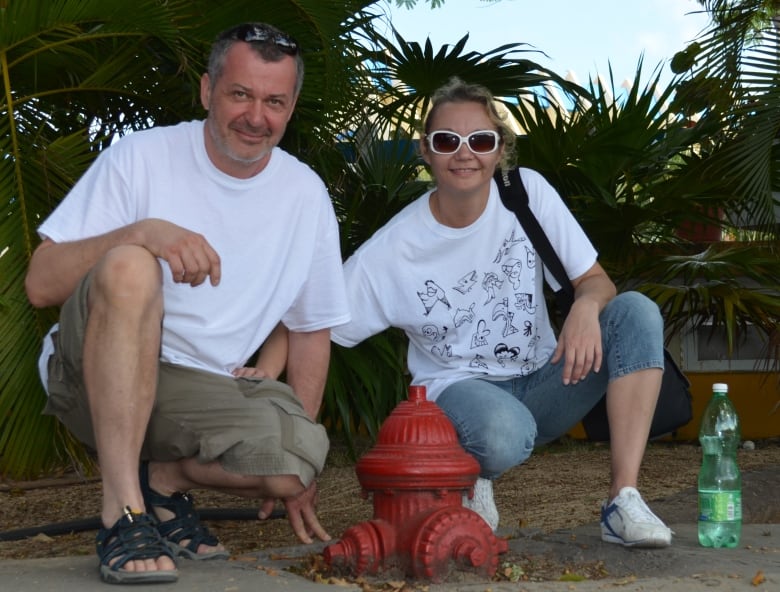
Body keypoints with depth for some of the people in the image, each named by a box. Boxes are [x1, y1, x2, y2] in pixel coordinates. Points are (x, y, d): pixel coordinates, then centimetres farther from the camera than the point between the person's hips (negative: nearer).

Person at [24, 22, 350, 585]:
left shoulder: (306, 195, 5)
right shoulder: (141, 157, -6)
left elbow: (311, 328, 14)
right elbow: (41, 284, -11)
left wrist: (293, 468, 10)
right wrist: (140, 232, -28)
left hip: (202, 391, 3)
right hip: (94, 376, -3)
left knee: (300, 458, -28)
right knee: (130, 267, -34)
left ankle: (164, 477, 4)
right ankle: (123, 512, -30)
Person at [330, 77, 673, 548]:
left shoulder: (528, 192, -5)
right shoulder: (389, 252, -12)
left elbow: (596, 280, -3)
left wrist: (586, 306, -26)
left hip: (543, 384, 4)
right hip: (459, 388, -3)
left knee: (637, 311, -21)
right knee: (503, 434, -40)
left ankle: (624, 500, -24)